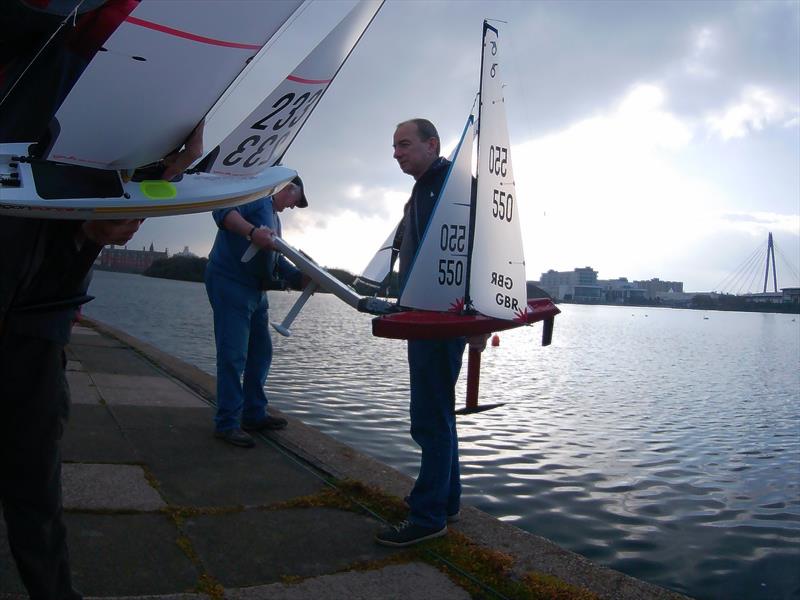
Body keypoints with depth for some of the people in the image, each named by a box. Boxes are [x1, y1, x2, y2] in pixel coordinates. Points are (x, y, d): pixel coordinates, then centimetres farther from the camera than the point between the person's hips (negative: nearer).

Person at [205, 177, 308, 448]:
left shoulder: (274, 218, 25)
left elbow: (276, 259, 25)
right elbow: (223, 211, -23)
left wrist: (302, 277, 13)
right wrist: (252, 231, -38)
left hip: (256, 291, 11)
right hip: (230, 283, -10)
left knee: (260, 352, 14)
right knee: (233, 356, -9)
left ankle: (254, 415, 24)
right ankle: (227, 424, -2)